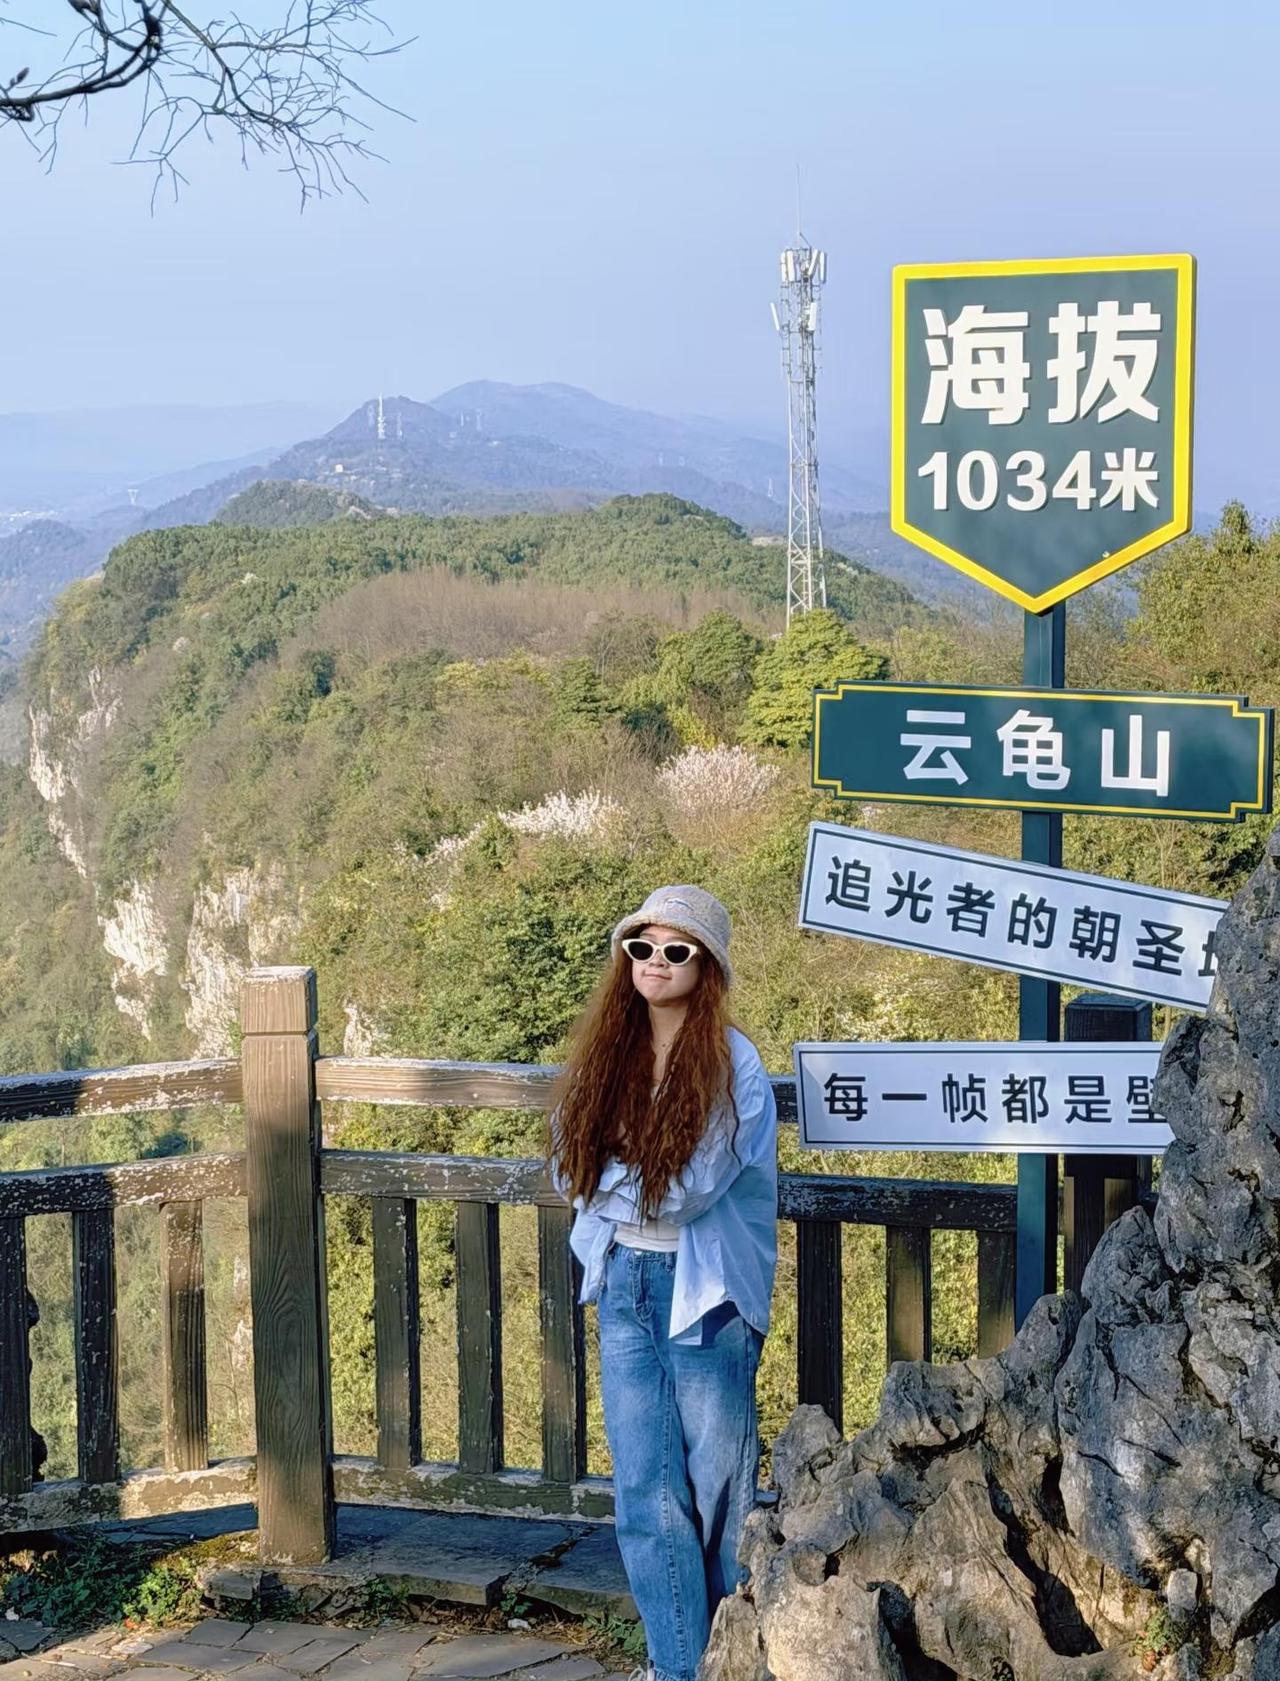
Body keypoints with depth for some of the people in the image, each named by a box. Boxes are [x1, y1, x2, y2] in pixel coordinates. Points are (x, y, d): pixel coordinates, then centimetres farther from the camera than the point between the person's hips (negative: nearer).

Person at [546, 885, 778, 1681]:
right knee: (646, 1491, 3)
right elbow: (571, 1169, 4)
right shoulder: (607, 1056, 6)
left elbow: (690, 1187, -16)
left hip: (706, 1287, -5)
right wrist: (645, 1178, -10)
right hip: (625, 1281, 5)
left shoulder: (732, 1064, -11)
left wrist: (615, 1175, -4)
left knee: (716, 1486, 4)